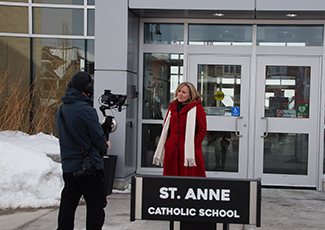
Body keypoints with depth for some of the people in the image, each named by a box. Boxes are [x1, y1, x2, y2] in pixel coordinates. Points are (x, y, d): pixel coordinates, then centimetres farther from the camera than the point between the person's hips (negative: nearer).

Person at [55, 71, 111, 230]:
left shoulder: (61, 110, 8)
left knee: (68, 205, 13)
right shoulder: (87, 110, -17)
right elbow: (98, 138, -14)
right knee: (95, 205, 2)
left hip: (68, 167, 7)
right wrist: (105, 147, 9)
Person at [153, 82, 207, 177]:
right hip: (171, 151, 5)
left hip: (189, 151, -5)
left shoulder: (197, 108, -1)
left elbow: (202, 130, -3)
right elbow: (165, 129, 17)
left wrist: (193, 144, -13)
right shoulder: (172, 107, 16)